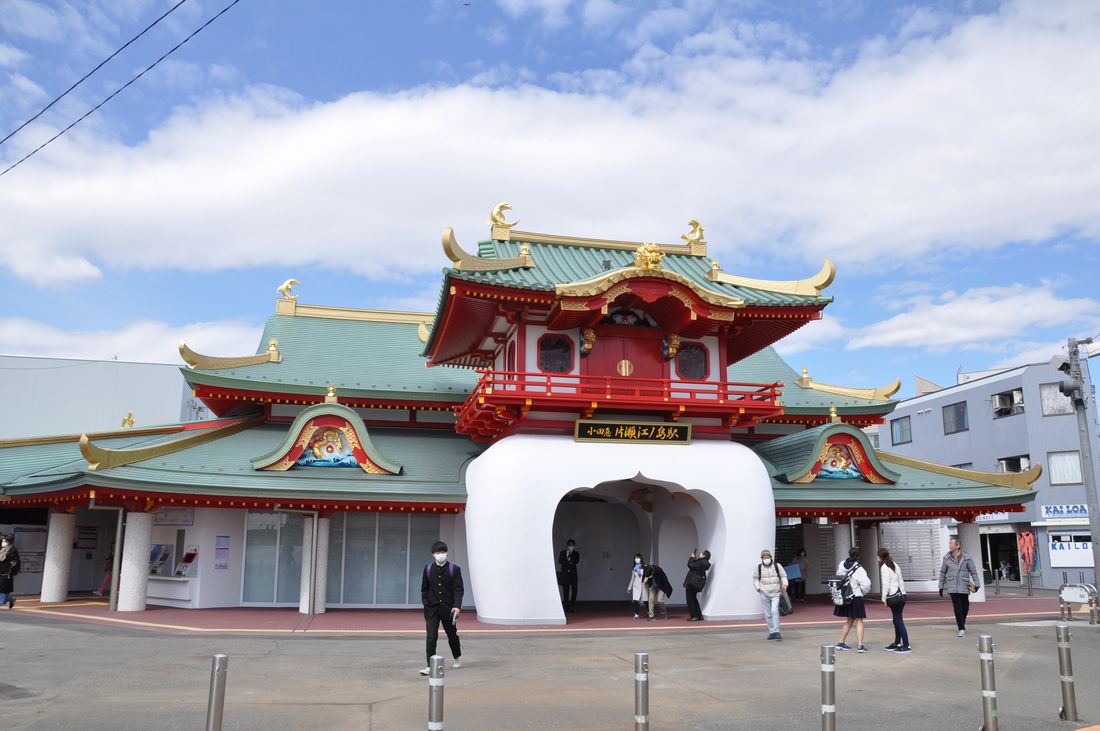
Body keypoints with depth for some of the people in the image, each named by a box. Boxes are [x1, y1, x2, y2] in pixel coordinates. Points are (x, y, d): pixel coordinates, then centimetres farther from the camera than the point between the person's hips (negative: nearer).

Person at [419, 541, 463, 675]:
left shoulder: (454, 569, -3)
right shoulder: (428, 569, 3)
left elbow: (458, 589, -7)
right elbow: (424, 589, 11)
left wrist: (457, 606, -19)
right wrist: (426, 604, 2)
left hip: (448, 608, -1)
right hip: (432, 609, 1)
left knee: (452, 635, 15)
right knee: (431, 637, -9)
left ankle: (457, 659, 39)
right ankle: (430, 666, -5)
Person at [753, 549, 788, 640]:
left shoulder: (777, 566, -1)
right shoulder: (759, 567, 1)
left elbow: (783, 576, 8)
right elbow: (755, 578, 12)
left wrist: (784, 584, -9)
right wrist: (758, 587, -3)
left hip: (775, 593, -2)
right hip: (764, 594, 2)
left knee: (774, 611, -17)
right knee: (768, 614, 5)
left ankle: (776, 632, -15)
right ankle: (772, 632, 16)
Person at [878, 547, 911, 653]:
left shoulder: (884, 567, -11)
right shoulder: (895, 565, 13)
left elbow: (886, 584, -14)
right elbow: (901, 581, 14)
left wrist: (884, 598, -6)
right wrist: (903, 593, 18)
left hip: (893, 597, -8)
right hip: (901, 596, 8)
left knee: (898, 621, -5)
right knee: (897, 620, 15)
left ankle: (906, 646, -5)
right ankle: (897, 643, 22)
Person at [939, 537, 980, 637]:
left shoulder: (966, 557, -1)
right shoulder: (947, 557, 3)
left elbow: (973, 571, 3)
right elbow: (943, 572, 11)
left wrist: (976, 584, -8)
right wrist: (941, 586, 12)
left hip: (964, 587, 0)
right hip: (952, 588, 0)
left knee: (965, 607, 8)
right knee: (957, 608, -7)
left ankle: (961, 622, 36)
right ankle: (961, 629, -3)